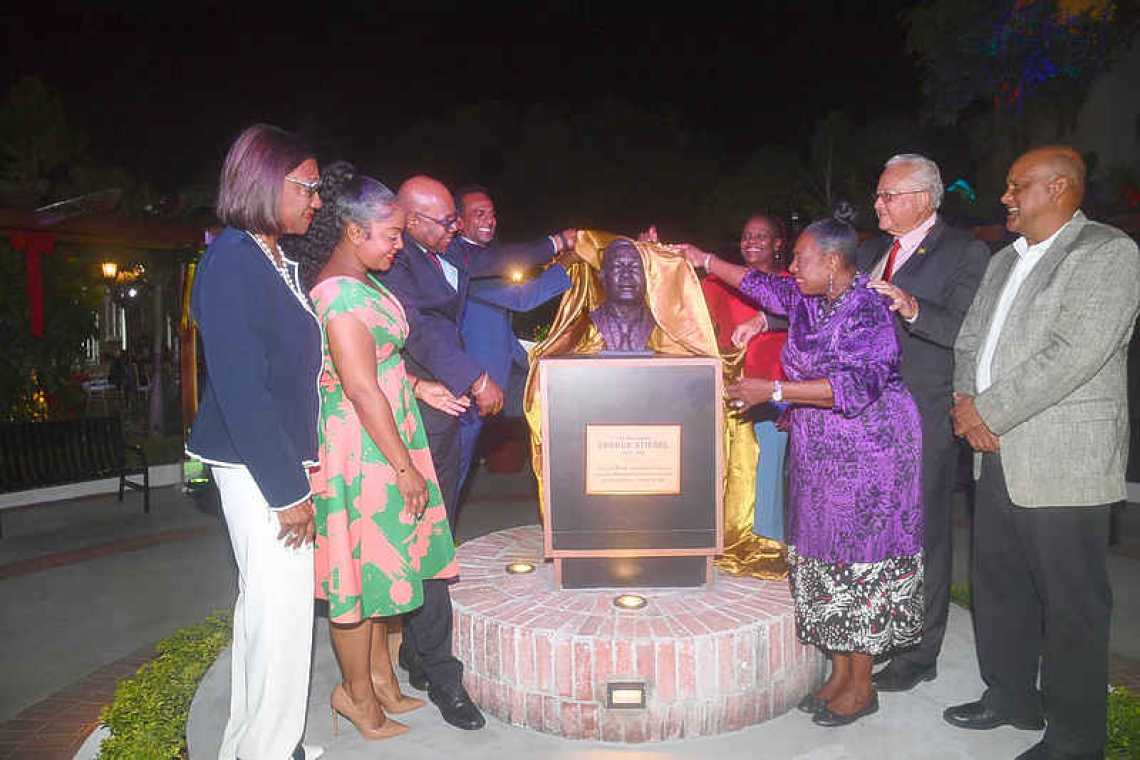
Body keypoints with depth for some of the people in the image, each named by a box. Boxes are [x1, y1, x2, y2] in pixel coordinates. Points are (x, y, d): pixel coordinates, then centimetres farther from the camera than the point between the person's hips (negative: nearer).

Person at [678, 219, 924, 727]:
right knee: (823, 557, 12)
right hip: (817, 456, 9)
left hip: (866, 456, -8)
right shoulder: (808, 300, 8)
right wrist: (707, 261, 27)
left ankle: (861, 686, 14)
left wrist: (774, 391, -27)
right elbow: (763, 285, 25)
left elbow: (856, 386, -27)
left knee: (858, 560, -1)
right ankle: (839, 672, 25)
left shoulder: (866, 310, -17)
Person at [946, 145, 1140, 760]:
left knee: (1071, 604, 3)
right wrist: (964, 400, -1)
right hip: (996, 455, 8)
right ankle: (1011, 696, 35)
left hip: (1064, 460, -8)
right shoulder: (1005, 260, 17)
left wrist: (989, 411, -16)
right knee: (997, 584, 17)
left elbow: (1076, 353, -19)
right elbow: (970, 338, 18)